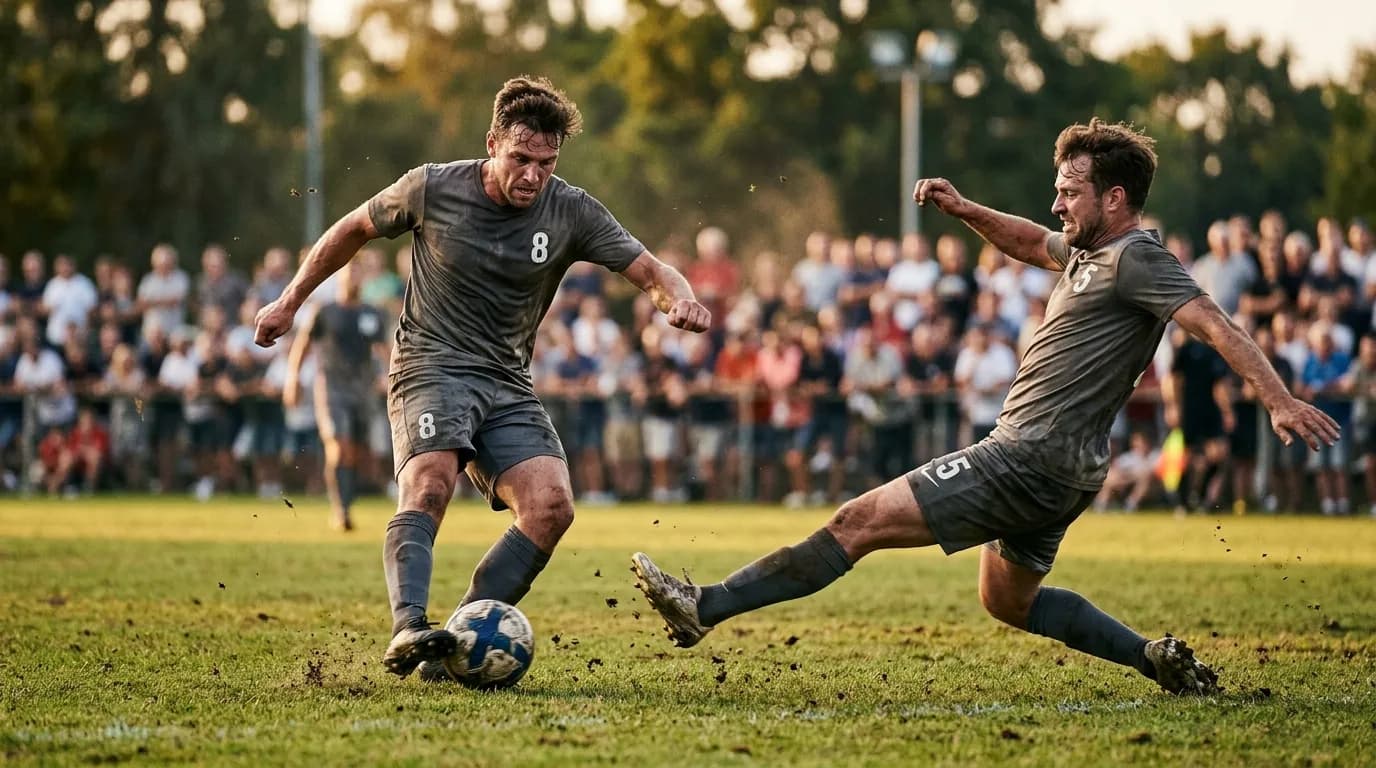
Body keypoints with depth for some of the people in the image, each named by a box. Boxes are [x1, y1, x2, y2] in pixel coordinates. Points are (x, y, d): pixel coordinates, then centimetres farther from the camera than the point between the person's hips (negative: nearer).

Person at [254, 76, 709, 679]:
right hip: (431, 365, -3)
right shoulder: (433, 189, -6)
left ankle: (459, 639, -14)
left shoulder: (571, 212, -2)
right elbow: (354, 229, 11)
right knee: (429, 483, -31)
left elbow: (651, 273, -2)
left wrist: (679, 300, -27)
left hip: (507, 382, 3)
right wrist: (289, 303, 16)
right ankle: (407, 630, -46)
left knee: (551, 505, -19)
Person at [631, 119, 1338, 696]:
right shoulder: (1090, 251, 15)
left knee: (858, 522, -11)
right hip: (1049, 466, 11)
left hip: (1033, 460, -11)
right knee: (1008, 601, 28)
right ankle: (1155, 658, 22)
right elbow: (1029, 243, 34)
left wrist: (1279, 400, -34)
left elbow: (1215, 325, -22)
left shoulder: (1136, 259, -13)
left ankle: (705, 607, -11)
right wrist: (966, 211, 16)